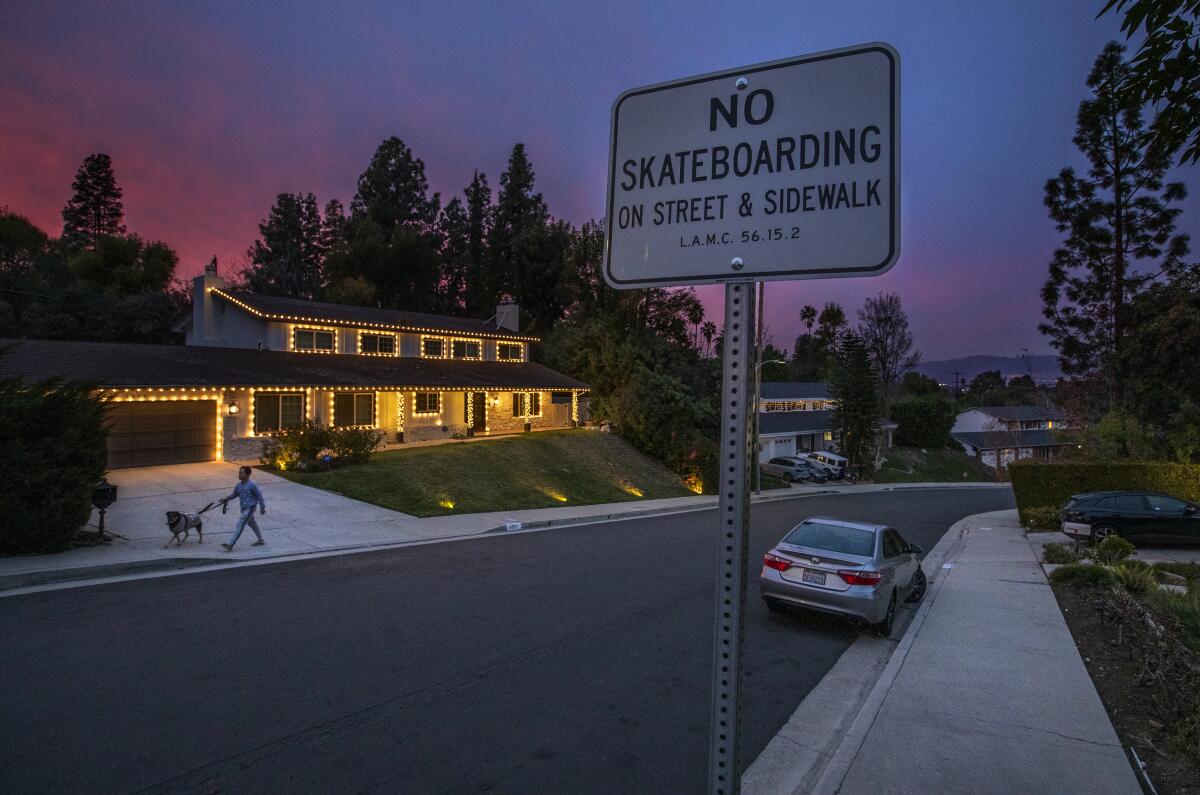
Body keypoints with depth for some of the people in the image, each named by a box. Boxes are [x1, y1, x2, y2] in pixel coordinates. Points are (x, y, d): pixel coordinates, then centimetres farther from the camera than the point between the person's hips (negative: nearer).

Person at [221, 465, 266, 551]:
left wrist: (262, 507, -9)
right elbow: (234, 494, 15)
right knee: (252, 524, 20)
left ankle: (230, 545, -15)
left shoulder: (252, 485, -17)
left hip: (250, 508, -9)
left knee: (240, 526, -13)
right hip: (244, 508, 9)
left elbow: (259, 495, -12)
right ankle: (260, 540, 36)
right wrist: (227, 498, -5)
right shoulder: (239, 485, 2)